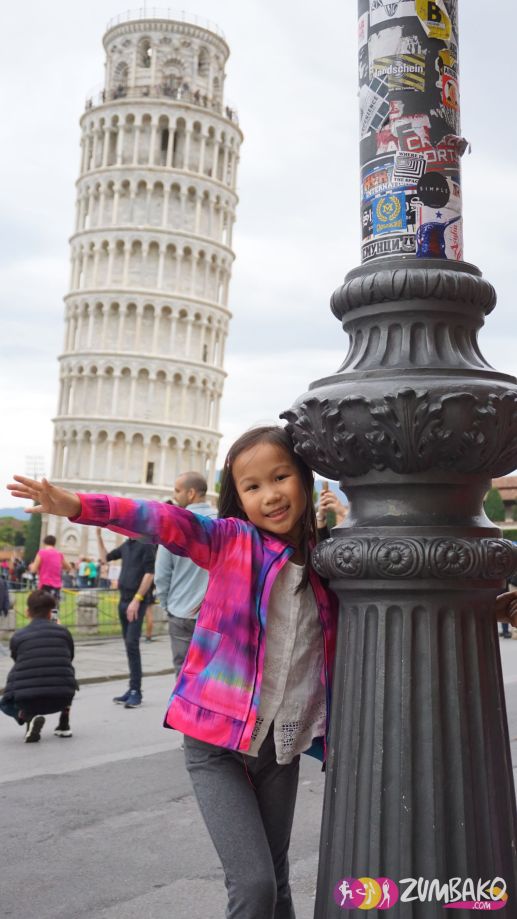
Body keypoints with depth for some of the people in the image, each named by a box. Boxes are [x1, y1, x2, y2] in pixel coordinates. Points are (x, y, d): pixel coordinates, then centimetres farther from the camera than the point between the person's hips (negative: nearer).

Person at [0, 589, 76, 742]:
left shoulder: (17, 636, 6)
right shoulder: (63, 632, 8)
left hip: (28, 700, -2)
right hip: (61, 699, 2)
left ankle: (28, 718, -1)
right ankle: (64, 725, 25)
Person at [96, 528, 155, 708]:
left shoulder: (146, 544, -9)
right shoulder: (126, 545, 14)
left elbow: (149, 574, -15)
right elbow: (105, 558, 25)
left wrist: (137, 600, -18)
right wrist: (99, 536, 16)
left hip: (137, 600, -8)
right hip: (123, 599, 8)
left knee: (132, 644, -12)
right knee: (129, 644, 9)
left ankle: (136, 691, -8)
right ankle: (132, 689, 15)